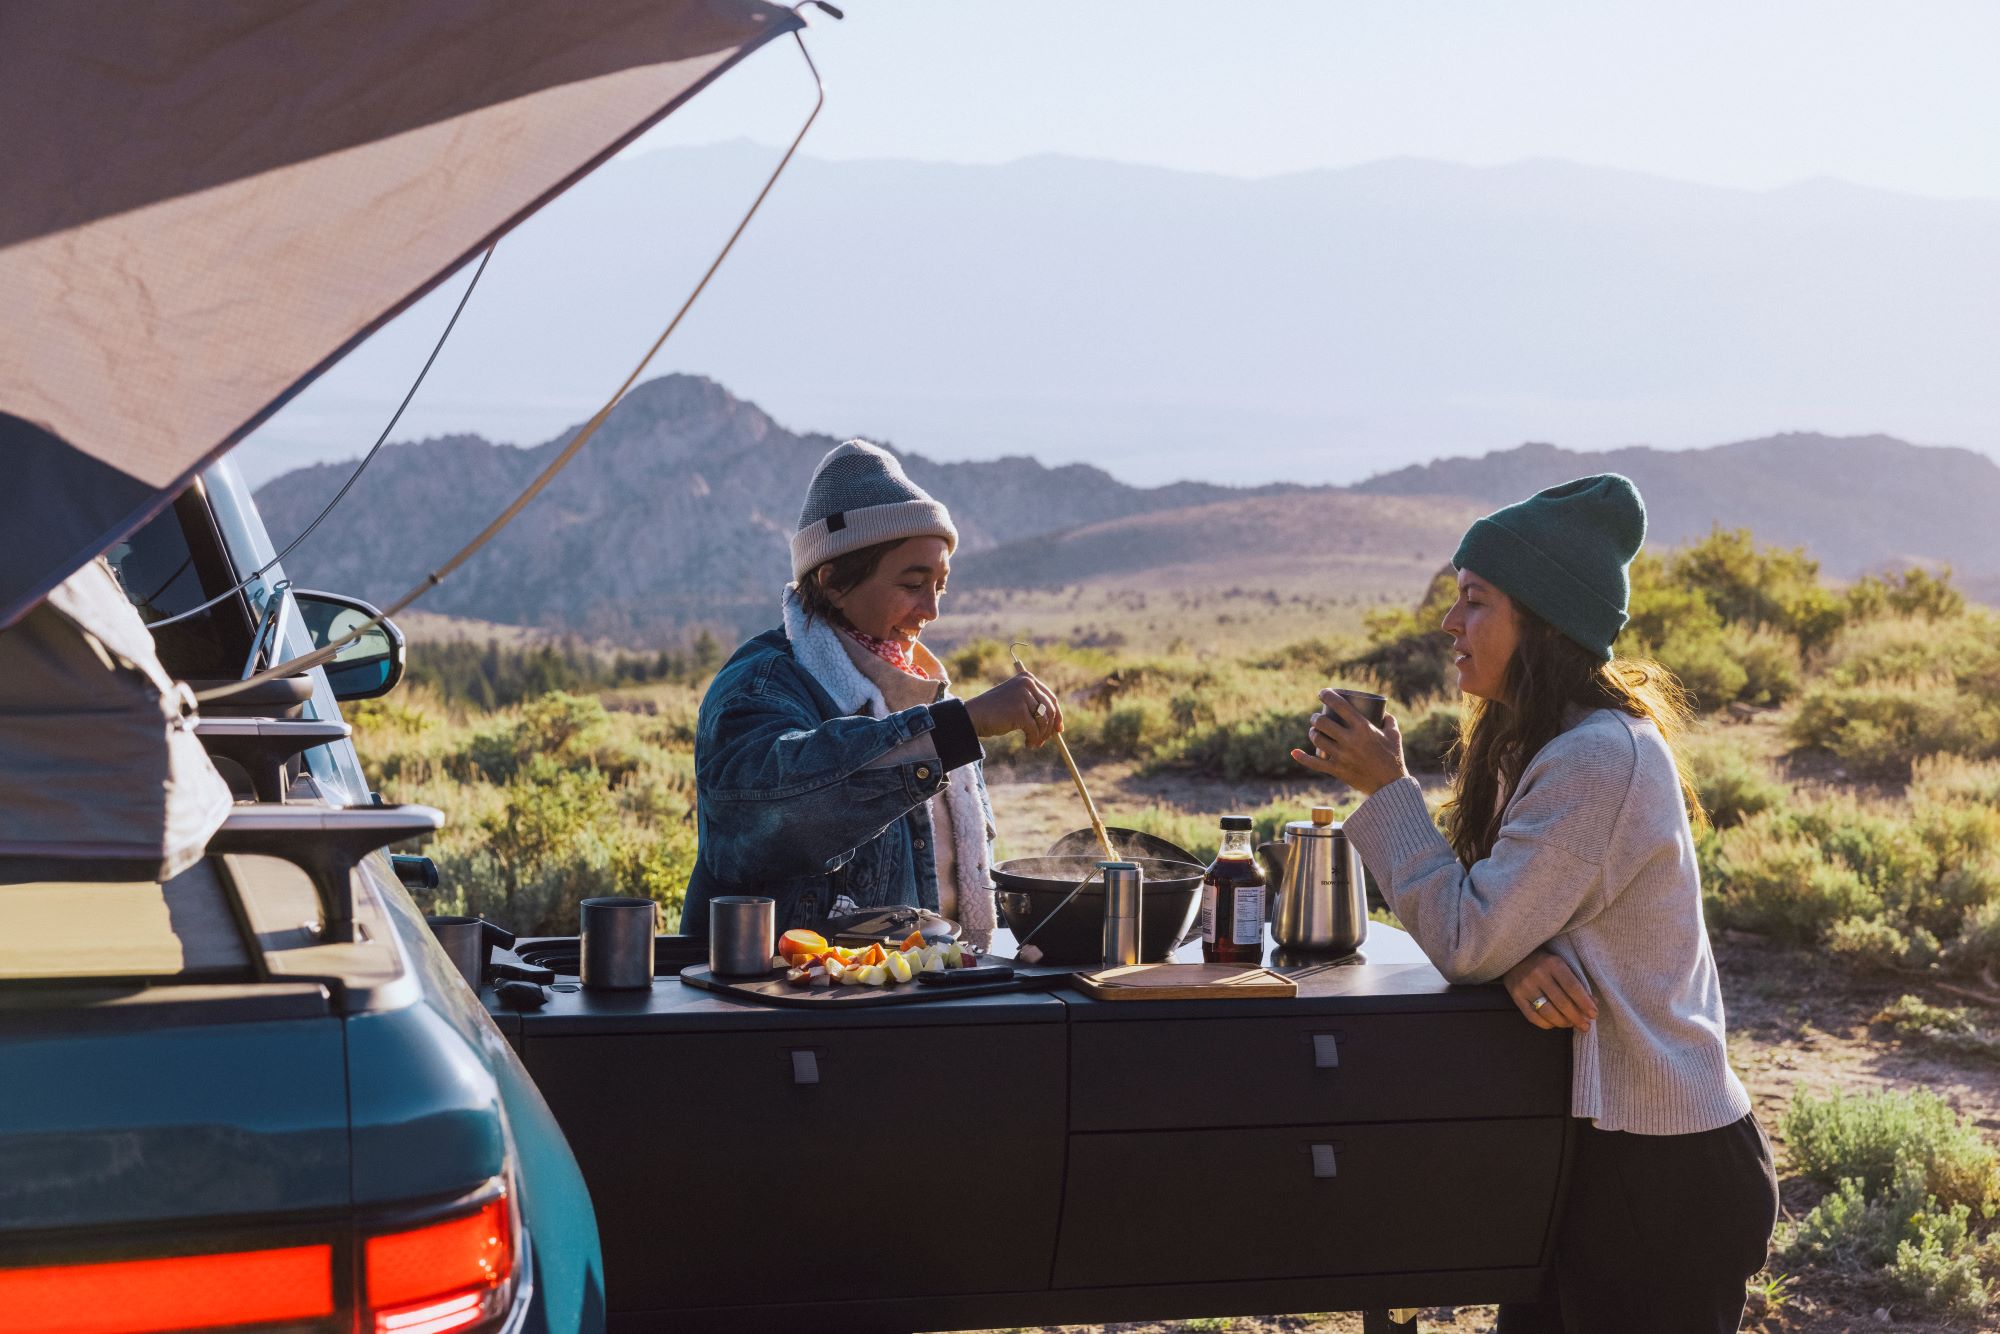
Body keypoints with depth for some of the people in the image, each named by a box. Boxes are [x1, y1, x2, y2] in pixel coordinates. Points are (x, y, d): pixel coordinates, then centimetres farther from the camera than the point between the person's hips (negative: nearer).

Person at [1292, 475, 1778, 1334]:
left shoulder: (1597, 762, -21)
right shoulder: (1552, 740, 11)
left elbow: (1465, 943, -20)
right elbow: (1487, 921, 9)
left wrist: (1386, 789, -11)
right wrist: (1524, 958, -15)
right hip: (1596, 1143, 10)